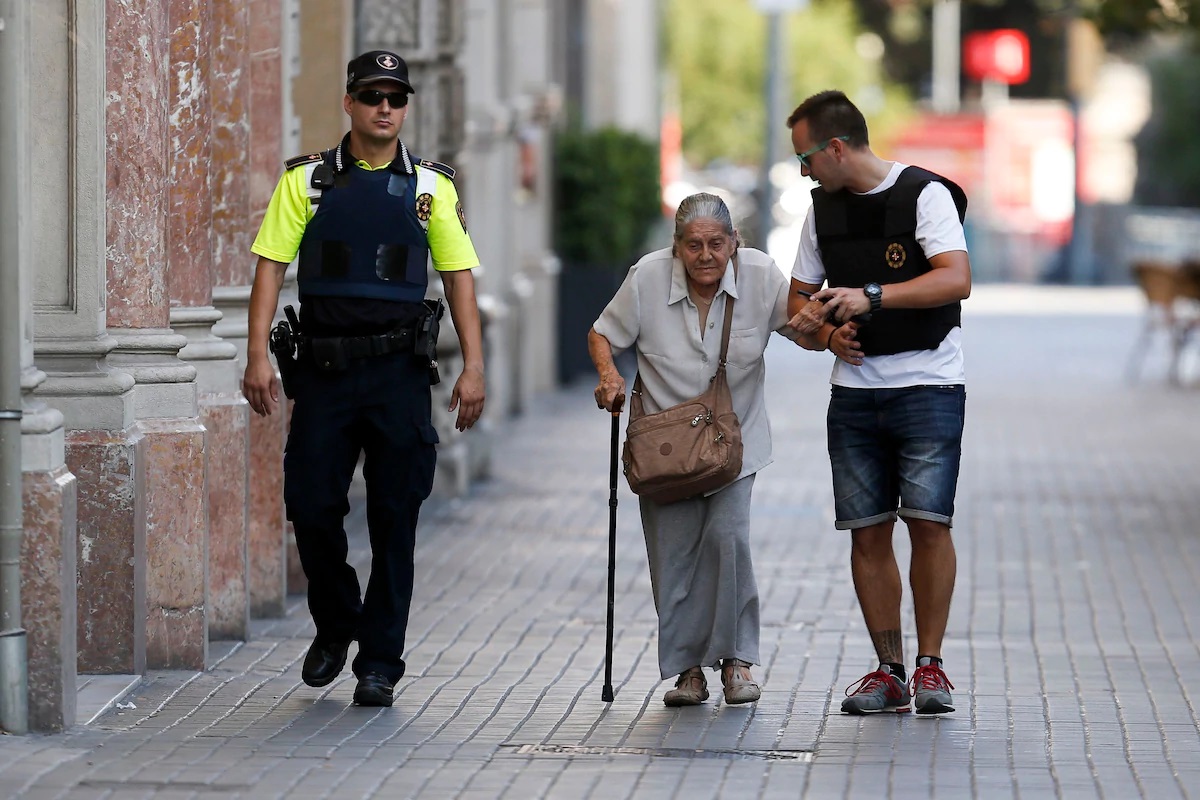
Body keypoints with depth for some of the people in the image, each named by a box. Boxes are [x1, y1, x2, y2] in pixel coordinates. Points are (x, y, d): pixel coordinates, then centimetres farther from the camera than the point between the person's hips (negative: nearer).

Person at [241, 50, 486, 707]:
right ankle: (335, 625, 24)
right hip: (323, 369, 0)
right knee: (311, 506, -1)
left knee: (394, 518, 0)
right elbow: (270, 266, 1)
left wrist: (473, 367, -3)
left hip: (399, 373, 0)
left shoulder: (430, 187, 6)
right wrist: (258, 356, -10)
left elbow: (459, 277, 6)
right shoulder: (307, 181, 4)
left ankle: (379, 662, 8)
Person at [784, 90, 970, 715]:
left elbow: (956, 279, -18)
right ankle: (889, 671, 6)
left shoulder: (925, 194, -6)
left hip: (928, 386, -5)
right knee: (867, 531, 0)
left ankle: (929, 663, -3)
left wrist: (870, 296, -25)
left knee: (928, 520, -13)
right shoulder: (824, 208, 13)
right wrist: (826, 330, -2)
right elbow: (800, 296, 20)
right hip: (855, 392, 5)